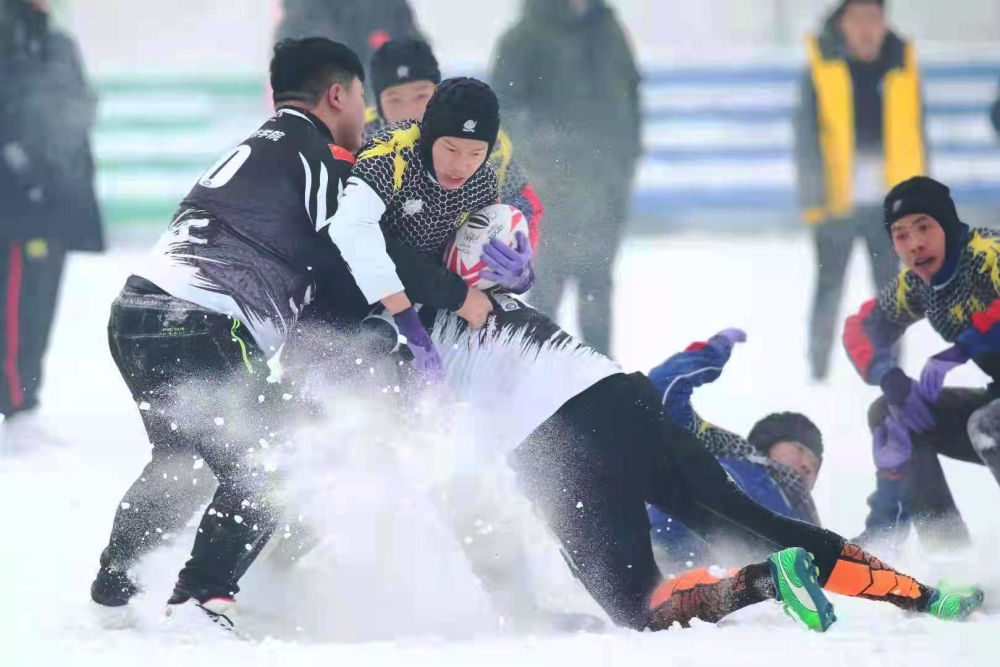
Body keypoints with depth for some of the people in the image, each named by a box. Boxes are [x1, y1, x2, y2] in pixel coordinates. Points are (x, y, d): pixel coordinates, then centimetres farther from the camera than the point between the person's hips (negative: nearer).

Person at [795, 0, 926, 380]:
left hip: (888, 202, 2)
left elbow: (916, 135, 9)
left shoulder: (901, 67, 4)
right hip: (837, 201, -2)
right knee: (829, 286, 3)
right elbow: (807, 135, -3)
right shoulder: (823, 68, -2)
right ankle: (818, 373, 12)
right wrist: (815, 196, -9)